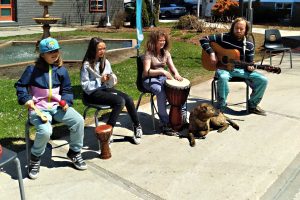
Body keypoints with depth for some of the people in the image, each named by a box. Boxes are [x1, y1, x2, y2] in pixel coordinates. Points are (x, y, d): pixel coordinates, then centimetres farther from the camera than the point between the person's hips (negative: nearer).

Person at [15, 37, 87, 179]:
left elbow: (67, 90, 13)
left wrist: (66, 101, -6)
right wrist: (26, 98, -10)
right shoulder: (32, 70, -4)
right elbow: (20, 85, 6)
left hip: (57, 106, 4)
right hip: (39, 108, -4)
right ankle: (35, 159, -2)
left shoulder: (61, 70, 4)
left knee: (78, 120, -18)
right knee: (45, 131, -32)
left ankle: (74, 153, 5)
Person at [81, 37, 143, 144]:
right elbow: (85, 86, -13)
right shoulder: (87, 65, -10)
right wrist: (100, 80, -21)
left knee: (128, 99, -17)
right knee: (120, 101, -27)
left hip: (105, 88, 6)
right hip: (92, 93, -6)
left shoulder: (106, 62, 7)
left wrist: (110, 79, -10)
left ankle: (137, 126, 0)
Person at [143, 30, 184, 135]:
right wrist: (162, 71, -30)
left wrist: (176, 74, -16)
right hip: (149, 80, -5)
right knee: (161, 92, -38)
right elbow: (146, 72, -19)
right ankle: (165, 124, -33)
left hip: (162, 78, 6)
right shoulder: (149, 54, -9)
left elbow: (172, 67, 8)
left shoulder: (166, 53, 10)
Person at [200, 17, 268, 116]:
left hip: (241, 69, 4)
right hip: (224, 67, -3)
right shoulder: (223, 37, -6)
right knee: (223, 78, -42)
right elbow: (204, 39, -7)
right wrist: (212, 54, -18)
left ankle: (252, 105, 9)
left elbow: (249, 62, 9)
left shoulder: (249, 44, 3)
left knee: (263, 80, -13)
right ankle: (221, 107, -22)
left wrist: (250, 67, -16)